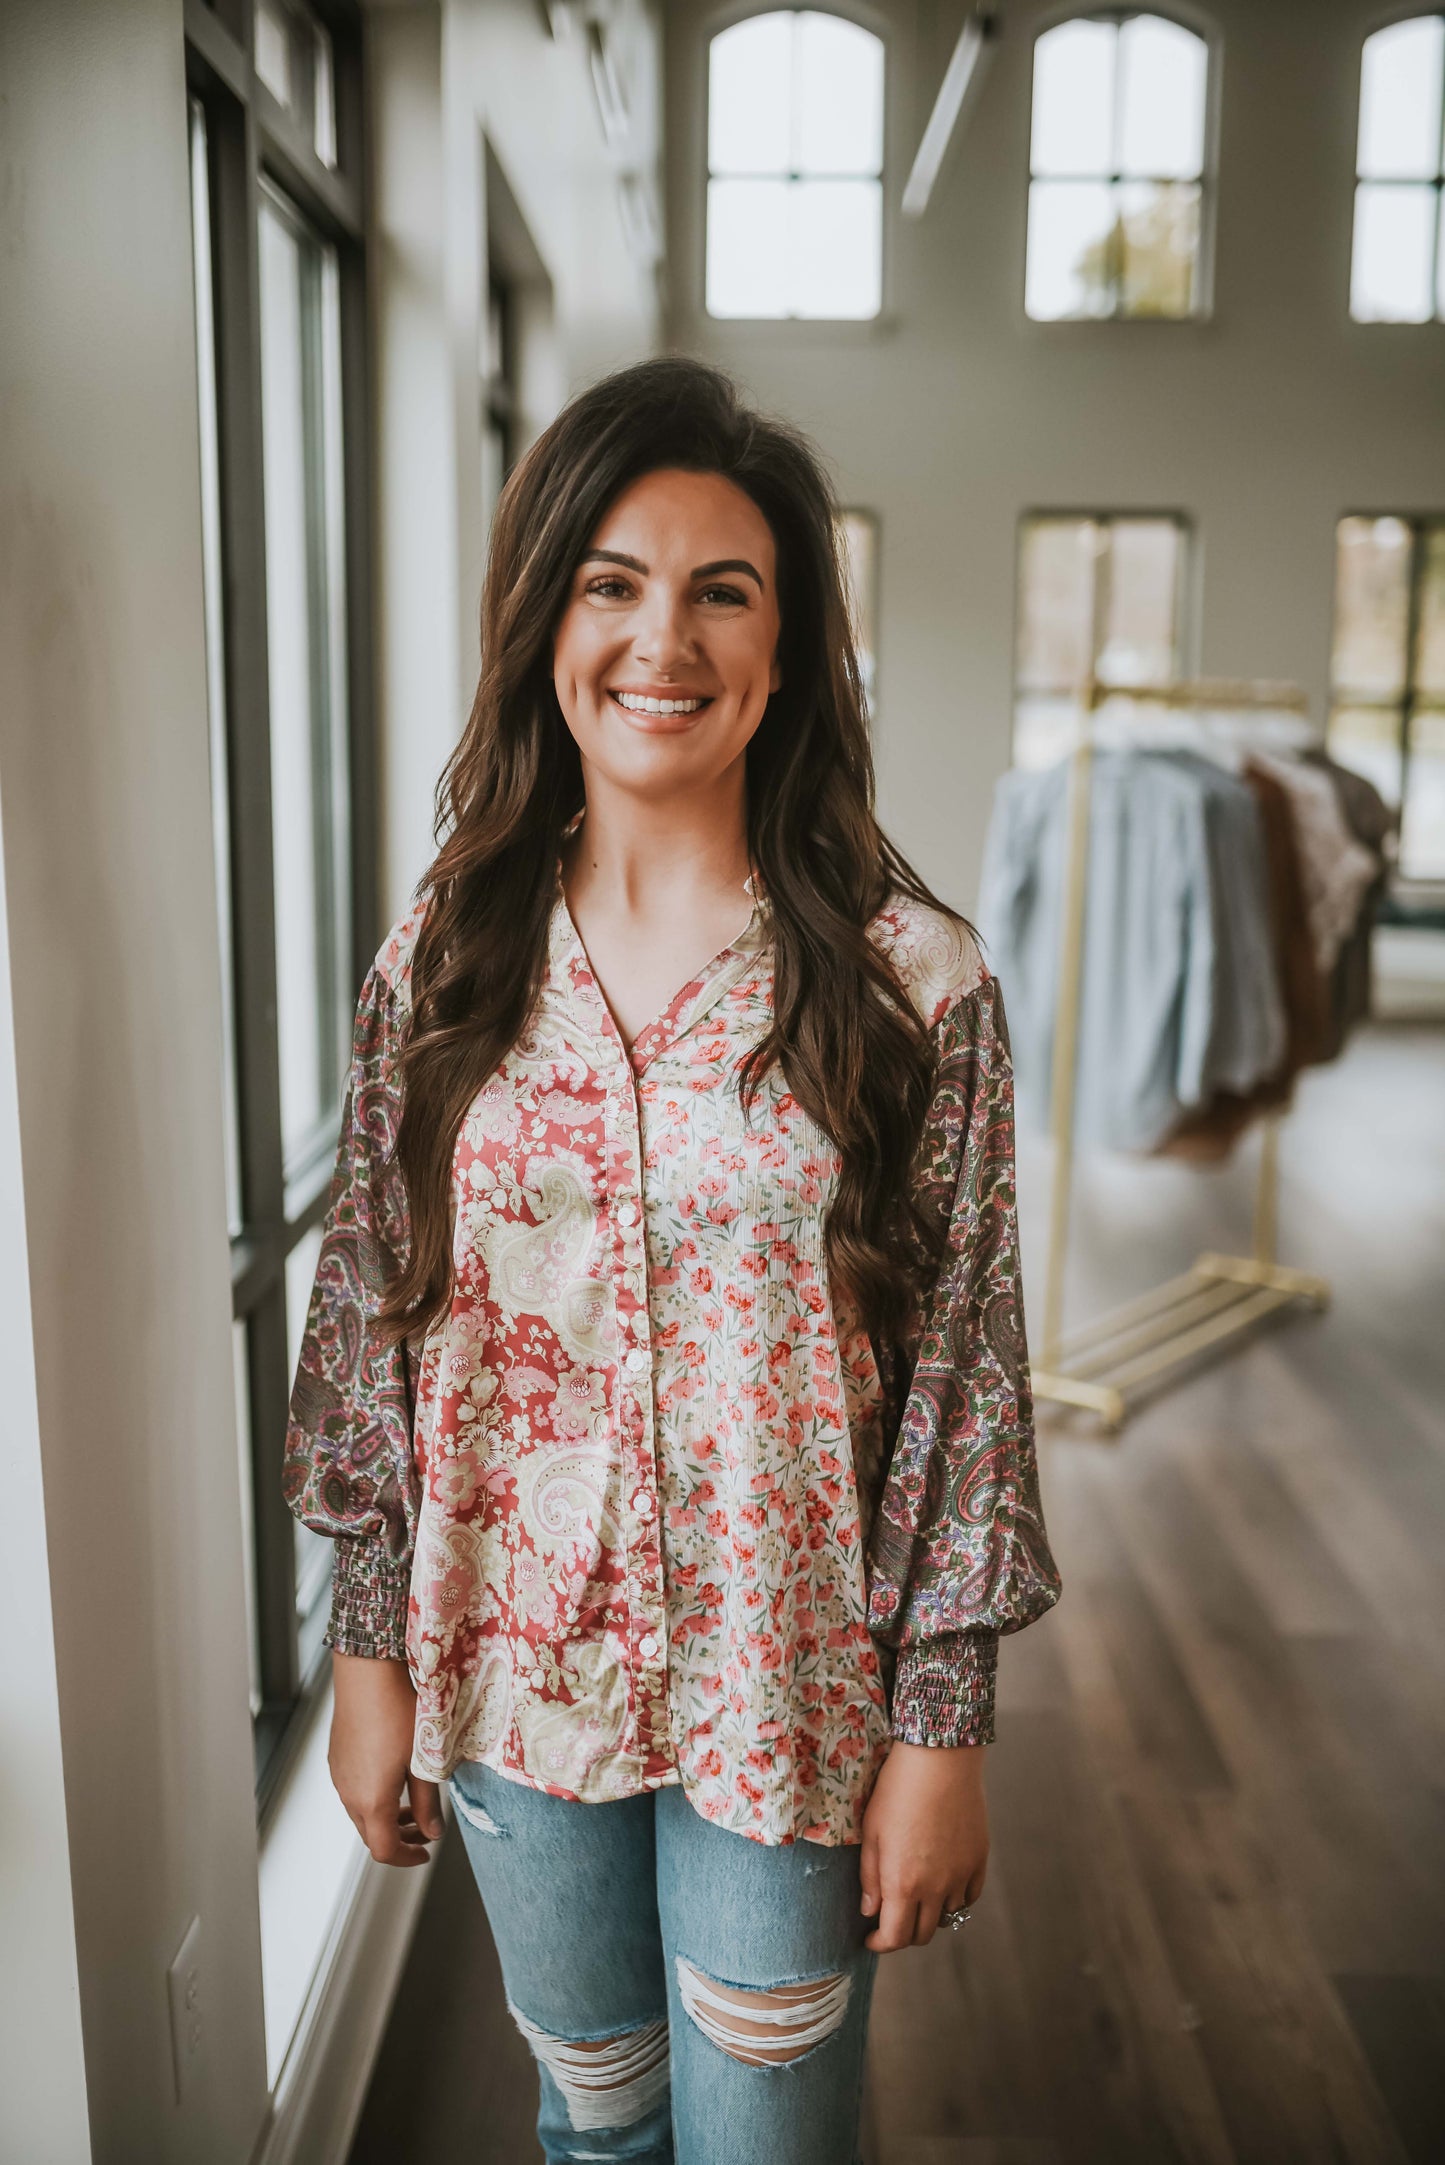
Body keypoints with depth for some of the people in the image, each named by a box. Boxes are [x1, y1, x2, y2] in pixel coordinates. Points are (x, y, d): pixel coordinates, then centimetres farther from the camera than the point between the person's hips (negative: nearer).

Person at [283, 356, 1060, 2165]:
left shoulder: (912, 981, -13)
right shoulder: (444, 958, -5)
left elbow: (966, 1368, -9)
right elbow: (368, 1316, 1)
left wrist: (941, 1730, -6)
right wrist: (370, 1650, 3)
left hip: (793, 1698, -2)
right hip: (516, 1675, 3)